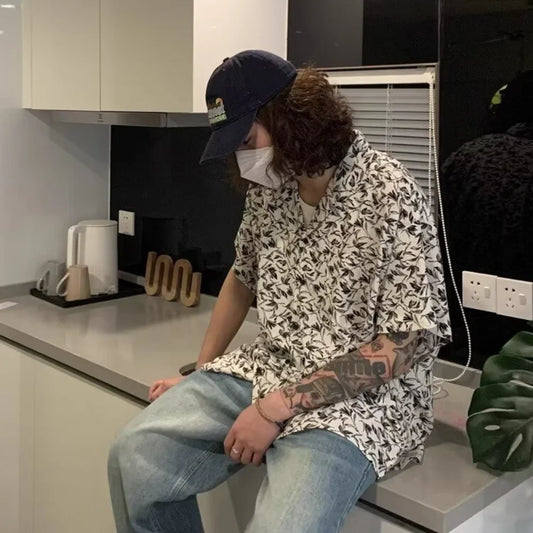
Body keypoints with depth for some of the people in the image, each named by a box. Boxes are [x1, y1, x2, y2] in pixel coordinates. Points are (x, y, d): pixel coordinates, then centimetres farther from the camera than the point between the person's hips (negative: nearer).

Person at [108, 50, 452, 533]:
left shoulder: (390, 196, -17)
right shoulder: (268, 185, 4)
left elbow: (406, 345, -18)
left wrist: (278, 405, -20)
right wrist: (199, 373, 13)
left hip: (361, 399, -6)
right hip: (268, 369, 6)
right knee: (135, 456, -11)